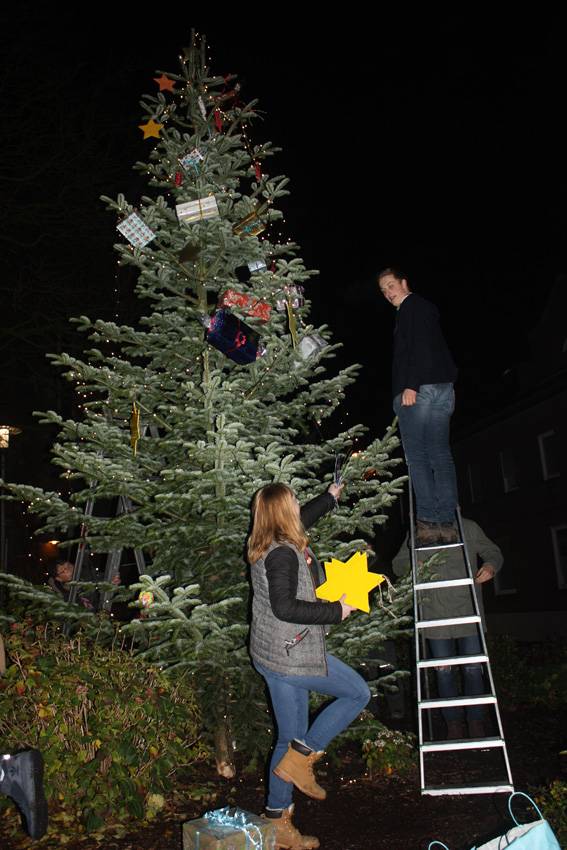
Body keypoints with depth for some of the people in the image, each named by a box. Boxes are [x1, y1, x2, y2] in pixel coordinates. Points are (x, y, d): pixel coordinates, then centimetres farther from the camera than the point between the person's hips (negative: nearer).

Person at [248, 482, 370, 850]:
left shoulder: (269, 546, 10)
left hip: (276, 654, 10)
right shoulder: (283, 554, -20)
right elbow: (285, 607, -27)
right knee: (358, 693, 5)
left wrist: (330, 497, 43)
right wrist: (336, 610, -19)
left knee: (292, 738, 15)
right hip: (291, 654, -10)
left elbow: (304, 517, 30)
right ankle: (302, 756, 5)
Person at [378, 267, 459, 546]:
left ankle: (428, 521, -11)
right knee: (440, 455, 3)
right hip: (442, 389, 9)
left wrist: (411, 386, -21)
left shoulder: (413, 307, 0)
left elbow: (421, 347, -14)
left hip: (421, 389, -9)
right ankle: (447, 523, 2)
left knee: (417, 456, -9)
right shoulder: (424, 308, 28)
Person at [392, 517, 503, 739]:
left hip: (467, 612, 0)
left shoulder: (469, 528, 3)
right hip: (435, 616, 1)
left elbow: (493, 552, 12)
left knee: (473, 669, 4)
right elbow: (398, 564, 9)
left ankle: (476, 722, 19)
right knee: (443, 671, 7)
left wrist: (491, 566, -12)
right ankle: (453, 723, 21)